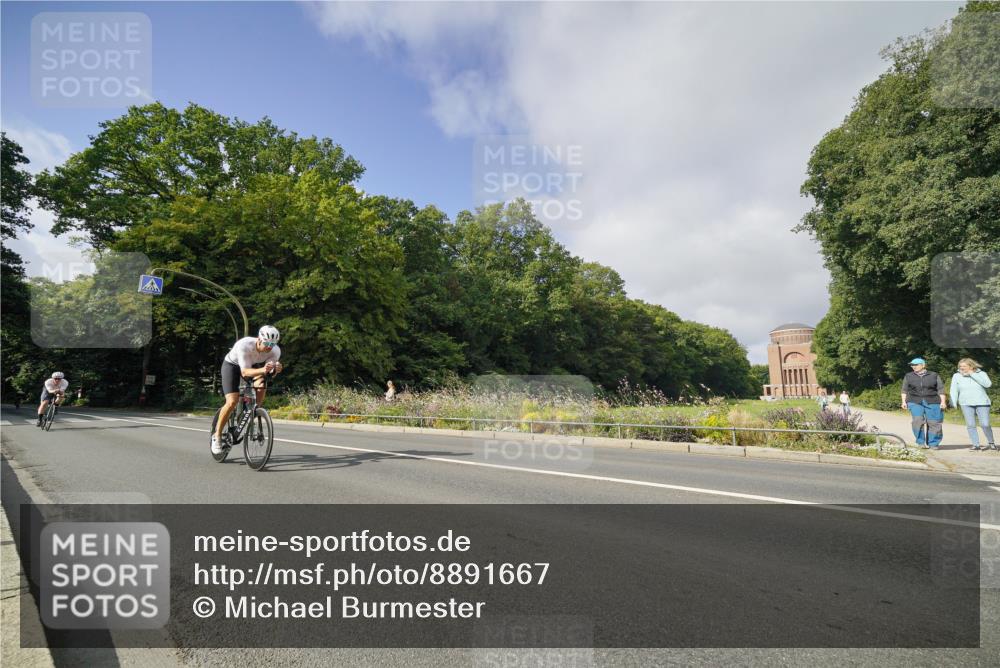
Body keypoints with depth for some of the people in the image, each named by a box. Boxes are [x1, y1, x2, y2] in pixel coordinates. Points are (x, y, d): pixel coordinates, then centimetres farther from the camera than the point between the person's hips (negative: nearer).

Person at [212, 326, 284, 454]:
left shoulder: (275, 351, -26)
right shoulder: (244, 345, -37)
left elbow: (270, 371, -26)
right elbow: (245, 372, -41)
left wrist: (275, 369, -50)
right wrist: (262, 370, -60)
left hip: (254, 366, 4)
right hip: (232, 365, -4)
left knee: (261, 386, -28)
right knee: (232, 402, -19)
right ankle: (217, 435, 1)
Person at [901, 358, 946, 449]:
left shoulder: (934, 375, 9)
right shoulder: (908, 376, 12)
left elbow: (940, 389, 7)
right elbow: (905, 390, 13)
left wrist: (943, 402, -1)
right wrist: (904, 402, 6)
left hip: (932, 402, 0)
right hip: (915, 402, 0)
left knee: (933, 423, -3)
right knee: (918, 421, -16)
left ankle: (933, 444, 11)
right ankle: (921, 442, -4)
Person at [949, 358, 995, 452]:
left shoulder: (981, 373, 3)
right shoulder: (956, 376, 4)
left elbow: (988, 384, -16)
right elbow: (954, 391, 2)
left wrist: (972, 374, -15)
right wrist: (953, 404, -7)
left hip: (982, 403, -1)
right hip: (966, 404, 1)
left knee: (985, 424, -4)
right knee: (970, 425, -4)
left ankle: (991, 443, 19)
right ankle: (976, 445, 3)